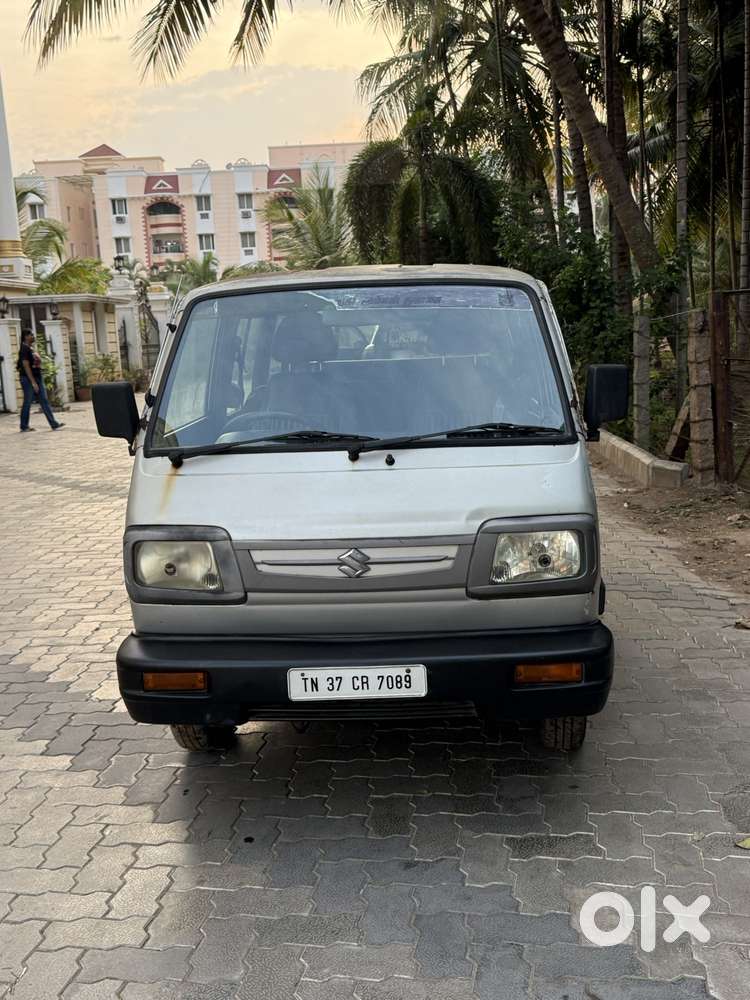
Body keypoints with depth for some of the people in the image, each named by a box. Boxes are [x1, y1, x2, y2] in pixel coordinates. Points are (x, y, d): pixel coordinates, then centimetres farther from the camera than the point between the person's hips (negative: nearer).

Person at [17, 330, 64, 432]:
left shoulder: (31, 348, 15)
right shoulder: (24, 349, -12)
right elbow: (26, 366, -18)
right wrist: (33, 382, -22)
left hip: (38, 378, 8)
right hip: (28, 379, -8)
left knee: (44, 401, 2)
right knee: (27, 403, 1)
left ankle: (54, 424, -1)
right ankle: (24, 426, 12)